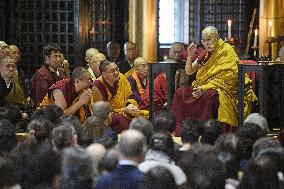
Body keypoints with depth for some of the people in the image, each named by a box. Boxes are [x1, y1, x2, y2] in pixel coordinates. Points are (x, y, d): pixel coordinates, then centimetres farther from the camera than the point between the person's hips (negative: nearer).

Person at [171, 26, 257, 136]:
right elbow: (189, 71, 19)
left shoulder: (227, 51, -7)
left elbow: (228, 79, -17)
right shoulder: (206, 54, 14)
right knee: (180, 93, -12)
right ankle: (178, 130, -15)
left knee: (208, 96, -38)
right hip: (203, 88, 7)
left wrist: (205, 88, -24)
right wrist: (190, 56, 0)